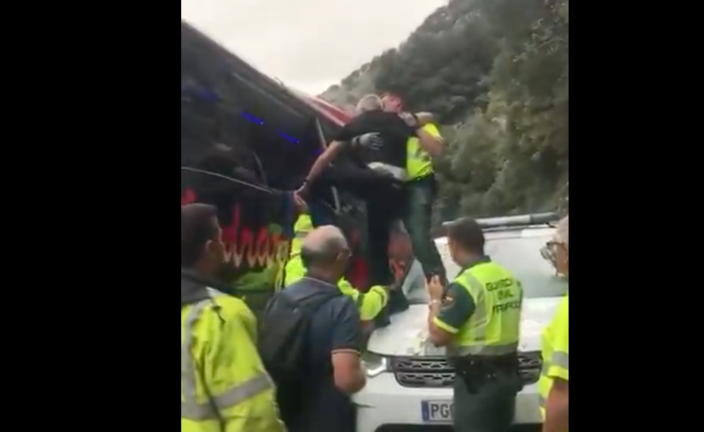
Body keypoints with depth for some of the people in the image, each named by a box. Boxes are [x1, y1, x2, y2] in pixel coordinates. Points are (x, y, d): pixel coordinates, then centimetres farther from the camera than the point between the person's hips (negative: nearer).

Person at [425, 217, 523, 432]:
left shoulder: (465, 284, -18)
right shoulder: (510, 278, 8)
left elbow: (437, 336, -18)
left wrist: (435, 301, -2)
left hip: (477, 378, -9)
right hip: (507, 373, 9)